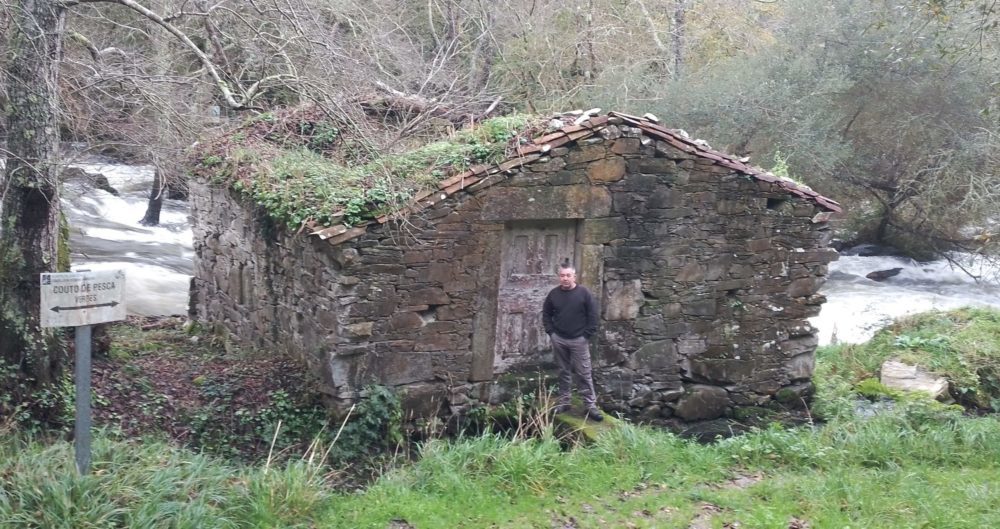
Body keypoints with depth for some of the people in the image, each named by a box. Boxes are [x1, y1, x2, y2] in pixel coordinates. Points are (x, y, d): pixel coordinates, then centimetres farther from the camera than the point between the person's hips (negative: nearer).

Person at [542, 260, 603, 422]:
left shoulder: (584, 293, -7)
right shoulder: (553, 294, 2)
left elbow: (593, 315, -4)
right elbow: (546, 314, 12)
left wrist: (587, 335, -8)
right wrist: (551, 332, 3)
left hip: (578, 340, -3)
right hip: (559, 340, 3)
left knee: (583, 374, -2)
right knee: (564, 372, 13)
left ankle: (590, 406, 1)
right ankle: (564, 402, 22)